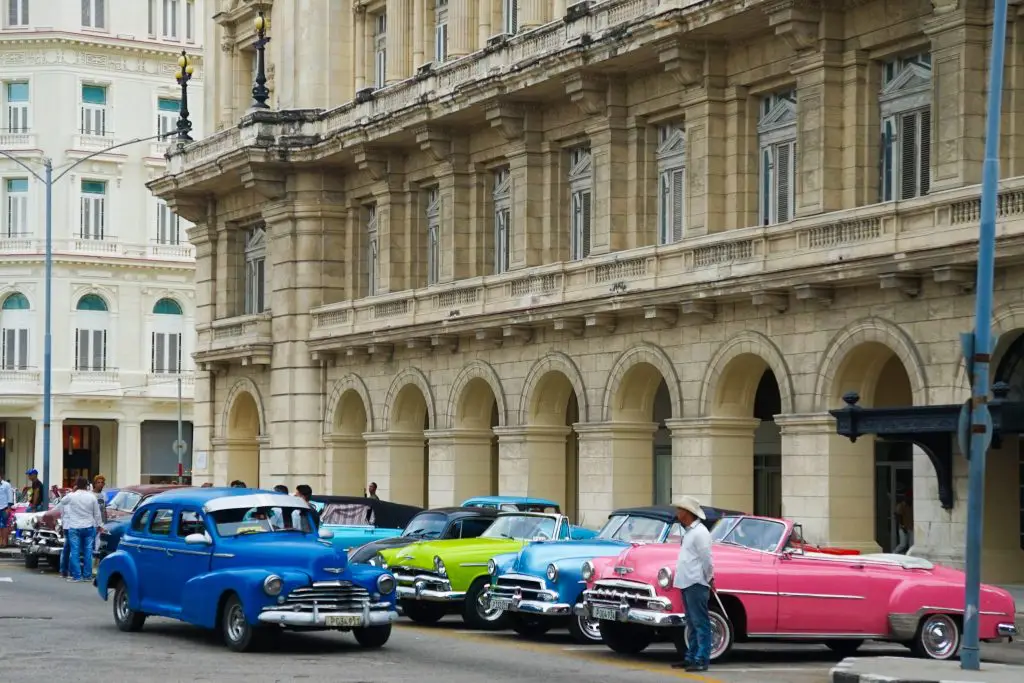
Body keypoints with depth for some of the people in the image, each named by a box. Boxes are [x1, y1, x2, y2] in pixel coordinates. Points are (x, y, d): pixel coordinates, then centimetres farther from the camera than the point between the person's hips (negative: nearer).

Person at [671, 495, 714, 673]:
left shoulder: (700, 532, -13)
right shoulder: (688, 532, 17)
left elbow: (707, 559, -15)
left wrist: (709, 580, -7)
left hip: (696, 584, -10)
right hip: (686, 583, 10)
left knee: (700, 623, -9)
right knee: (692, 624, 13)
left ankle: (701, 660, -11)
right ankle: (691, 657, 18)